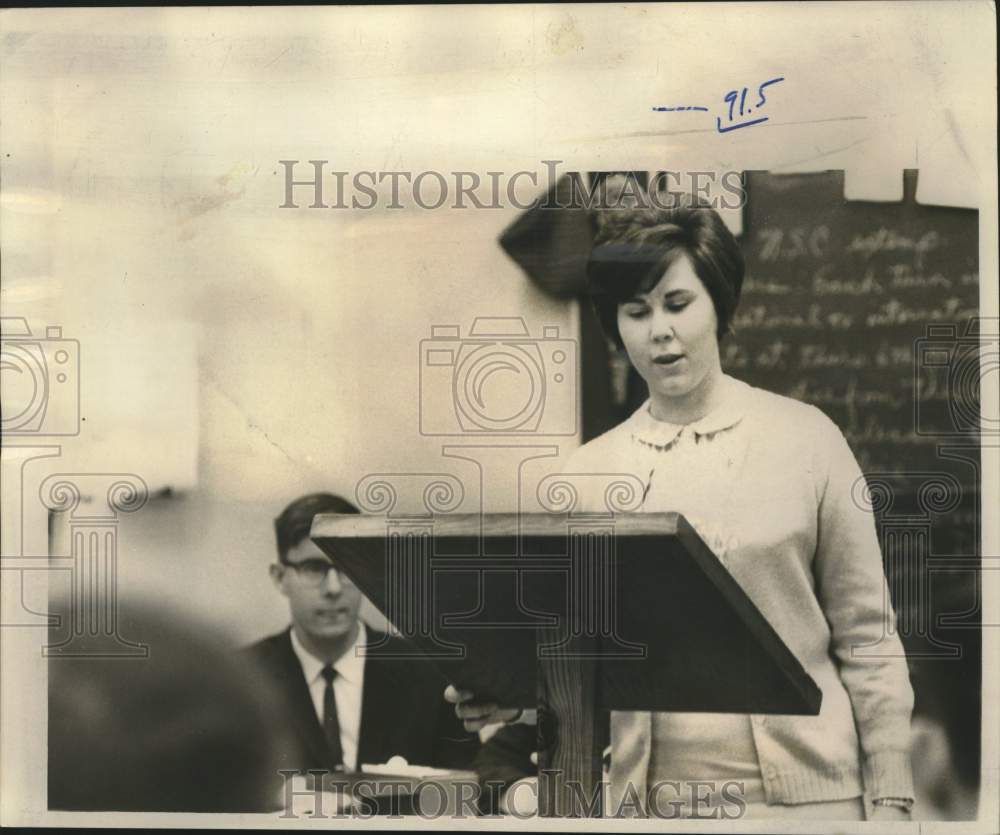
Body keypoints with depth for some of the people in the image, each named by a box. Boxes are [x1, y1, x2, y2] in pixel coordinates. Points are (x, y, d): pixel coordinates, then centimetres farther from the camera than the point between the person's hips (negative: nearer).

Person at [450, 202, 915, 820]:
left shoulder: (804, 438, -2)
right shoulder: (588, 472, 2)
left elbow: (866, 637, 0)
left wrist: (891, 798, -3)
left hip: (803, 793, -1)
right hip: (649, 796, 2)